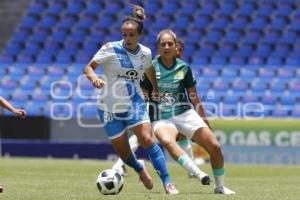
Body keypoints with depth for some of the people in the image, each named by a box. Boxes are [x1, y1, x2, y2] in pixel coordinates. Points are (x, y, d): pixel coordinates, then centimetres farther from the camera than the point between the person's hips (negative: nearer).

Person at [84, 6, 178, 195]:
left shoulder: (146, 53, -3)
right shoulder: (110, 49, -15)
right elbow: (89, 67, -13)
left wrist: (157, 92, 16)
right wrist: (94, 78, -33)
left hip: (135, 103, 1)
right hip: (109, 107, -1)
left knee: (147, 139, -19)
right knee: (123, 151, 4)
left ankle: (167, 183, -15)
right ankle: (140, 169, 39)